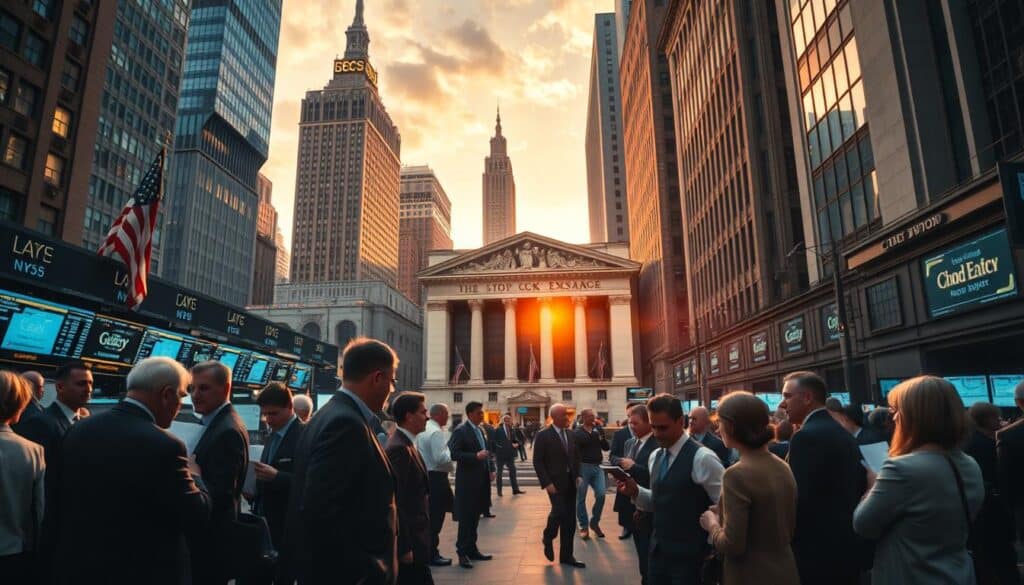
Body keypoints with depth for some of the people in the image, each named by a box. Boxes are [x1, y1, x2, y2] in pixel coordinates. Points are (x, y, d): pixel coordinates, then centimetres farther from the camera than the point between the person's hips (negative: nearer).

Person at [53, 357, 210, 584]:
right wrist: (193, 476, -2)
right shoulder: (164, 446, -24)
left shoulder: (80, 430, -3)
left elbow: (62, 504, 8)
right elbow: (197, 520, -18)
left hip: (79, 566, 6)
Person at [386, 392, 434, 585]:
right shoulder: (399, 448, -20)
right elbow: (396, 502, -23)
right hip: (409, 540, -10)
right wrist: (405, 547, -21)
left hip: (413, 537, 10)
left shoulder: (406, 444, 10)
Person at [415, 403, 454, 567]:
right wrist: (451, 451, -9)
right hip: (436, 477, -9)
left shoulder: (423, 430, 8)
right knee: (435, 517, 1)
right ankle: (432, 555, 10)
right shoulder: (436, 432, -20)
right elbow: (440, 458, -26)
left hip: (426, 475, 9)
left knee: (429, 515, 17)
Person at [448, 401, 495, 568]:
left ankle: (471, 549, 24)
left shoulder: (480, 430, 12)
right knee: (466, 517, -1)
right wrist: (476, 456, -26)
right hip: (467, 481, -8)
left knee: (475, 516, 14)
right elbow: (453, 454, -20)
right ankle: (462, 552, 8)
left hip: (481, 480, 8)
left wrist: (491, 469, 6)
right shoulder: (461, 431, -12)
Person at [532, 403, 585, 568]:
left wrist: (577, 476, 7)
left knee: (569, 520, 7)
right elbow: (537, 462, -12)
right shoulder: (543, 435, -10)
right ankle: (548, 537, 13)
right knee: (559, 511, -18)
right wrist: (547, 483, -17)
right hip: (555, 482, -6)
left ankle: (566, 555, 19)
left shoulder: (570, 435, 9)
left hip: (570, 482, 6)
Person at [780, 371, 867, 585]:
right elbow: (859, 486, 15)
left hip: (818, 551, -9)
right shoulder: (844, 433, 9)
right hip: (848, 545, 9)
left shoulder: (806, 436, -20)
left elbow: (798, 499, -24)